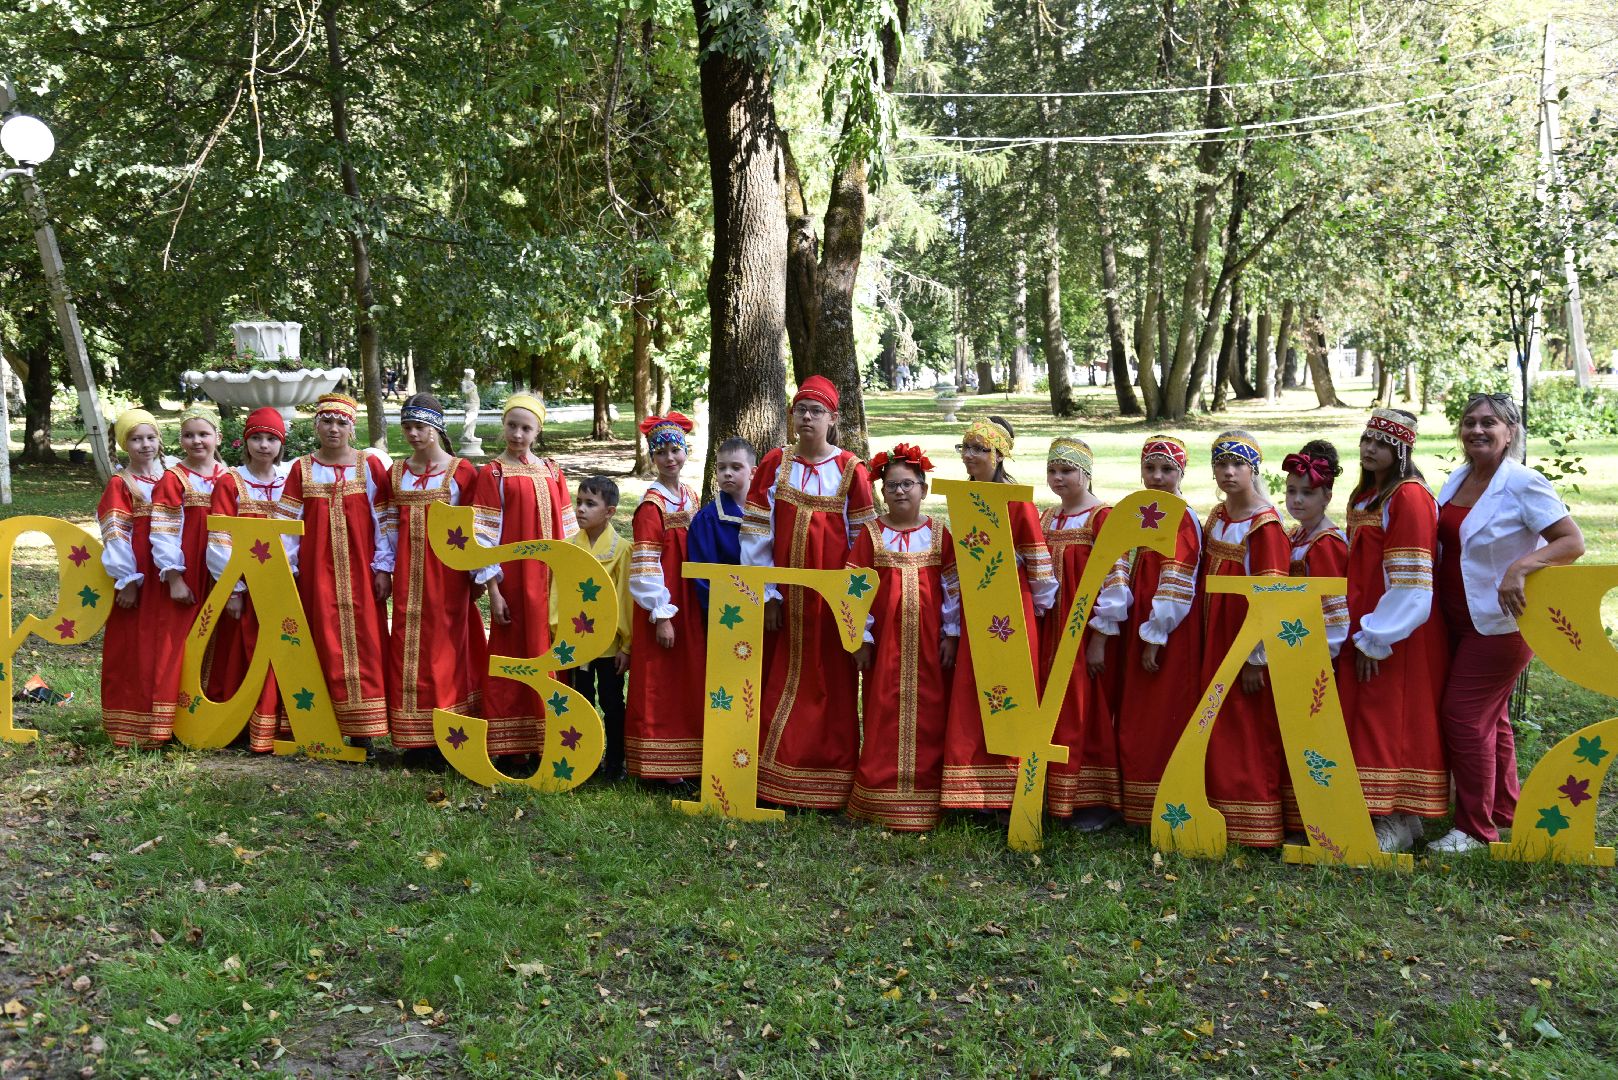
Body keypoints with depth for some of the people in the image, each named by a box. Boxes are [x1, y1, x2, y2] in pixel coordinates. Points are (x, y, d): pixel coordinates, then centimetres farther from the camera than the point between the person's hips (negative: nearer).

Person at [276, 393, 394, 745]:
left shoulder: (370, 465, 3)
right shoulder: (302, 469, 7)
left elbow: (383, 521, 1)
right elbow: (288, 523, 4)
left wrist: (383, 567, -4)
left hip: (360, 571, -1)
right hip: (316, 572, 1)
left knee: (362, 643, -2)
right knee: (323, 644, 3)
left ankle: (361, 729, 3)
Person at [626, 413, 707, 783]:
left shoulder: (690, 498, 9)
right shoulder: (651, 505, -12)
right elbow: (646, 566, -16)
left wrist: (700, 608, 11)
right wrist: (661, 615, -18)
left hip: (690, 605, 7)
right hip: (664, 605, -7)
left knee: (689, 685, 12)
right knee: (657, 686, 0)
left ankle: (685, 761, 22)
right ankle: (658, 766, 9)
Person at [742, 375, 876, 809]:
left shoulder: (851, 470, -1)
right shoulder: (775, 464, 3)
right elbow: (757, 533, 1)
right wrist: (766, 594, -4)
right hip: (786, 594, 2)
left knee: (832, 686, 3)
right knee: (784, 682, 6)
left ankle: (831, 786, 12)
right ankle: (777, 783, 15)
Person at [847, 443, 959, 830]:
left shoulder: (938, 533, 4)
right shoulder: (872, 533, 2)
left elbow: (953, 587, 5)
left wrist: (951, 634, 1)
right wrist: (861, 637, -3)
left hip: (928, 642, 1)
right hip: (885, 640, -1)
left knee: (927, 717, 2)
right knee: (883, 716, 1)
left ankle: (924, 800, 11)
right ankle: (881, 799, 9)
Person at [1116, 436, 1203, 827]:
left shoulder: (1182, 519, -13)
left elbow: (1175, 588, -17)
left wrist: (1155, 638, -18)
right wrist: (1138, 632, 13)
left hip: (1168, 634, -9)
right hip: (1138, 626, 9)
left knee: (1163, 722, -2)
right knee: (1137, 721, 13)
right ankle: (1138, 809, 22)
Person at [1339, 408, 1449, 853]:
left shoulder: (1410, 497, -13)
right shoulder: (1363, 497, 14)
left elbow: (1408, 583, -18)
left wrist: (1377, 640, -17)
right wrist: (1359, 635, 13)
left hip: (1400, 635, -9)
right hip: (1365, 633, 9)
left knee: (1395, 721, -3)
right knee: (1366, 721, 11)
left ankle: (1401, 822, 6)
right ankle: (1382, 815, 20)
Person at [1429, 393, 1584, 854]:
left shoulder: (1523, 483, -16)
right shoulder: (1457, 481, 6)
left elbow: (1573, 543, -20)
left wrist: (1521, 566, -33)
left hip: (1501, 622, -8)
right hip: (1460, 620, 8)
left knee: (1464, 715, -6)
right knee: (1488, 716, 17)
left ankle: (1476, 828, 6)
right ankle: (1504, 808, 32)